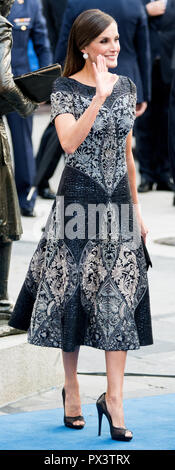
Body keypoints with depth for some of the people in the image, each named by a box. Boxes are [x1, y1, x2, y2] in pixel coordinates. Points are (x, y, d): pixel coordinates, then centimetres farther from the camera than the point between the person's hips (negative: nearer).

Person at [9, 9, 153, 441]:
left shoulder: (126, 86, 9)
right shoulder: (65, 89, -6)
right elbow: (70, 142, -24)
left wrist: (136, 207, 15)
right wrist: (100, 96, -27)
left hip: (117, 202, 4)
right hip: (78, 198, -4)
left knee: (119, 299, -2)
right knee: (73, 294, 3)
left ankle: (114, 398, -1)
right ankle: (71, 390, 18)